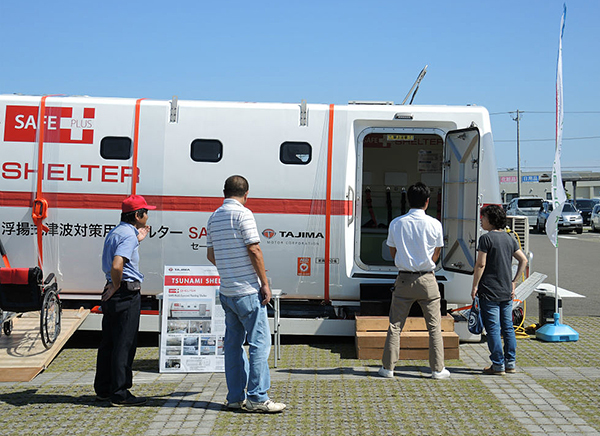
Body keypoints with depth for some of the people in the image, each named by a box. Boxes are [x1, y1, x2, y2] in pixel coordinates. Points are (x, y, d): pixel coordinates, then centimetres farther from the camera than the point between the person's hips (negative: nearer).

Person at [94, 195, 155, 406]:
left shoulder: (115, 232, 16)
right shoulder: (128, 235, -16)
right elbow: (117, 265, -29)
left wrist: (137, 240, 27)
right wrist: (116, 286, -13)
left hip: (112, 294, 10)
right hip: (127, 294, -10)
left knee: (108, 342, 16)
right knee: (124, 344, -4)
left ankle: (103, 389, 25)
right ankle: (120, 393, 2)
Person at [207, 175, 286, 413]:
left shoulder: (214, 217, 12)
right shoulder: (243, 214, -11)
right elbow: (254, 250, -16)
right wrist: (265, 283, -11)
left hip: (226, 291, 8)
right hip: (247, 291, -8)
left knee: (233, 343, 11)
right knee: (259, 342, -2)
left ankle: (236, 397, 16)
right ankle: (257, 398, 0)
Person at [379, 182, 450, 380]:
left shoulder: (396, 224, -2)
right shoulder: (434, 224, -6)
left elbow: (393, 252, 8)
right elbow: (436, 255, 5)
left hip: (404, 279, 1)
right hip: (427, 280, -1)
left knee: (395, 325, 9)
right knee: (434, 326, 9)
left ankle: (388, 367, 13)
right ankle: (438, 369, 14)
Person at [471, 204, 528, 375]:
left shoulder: (486, 238, -10)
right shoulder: (508, 238, 10)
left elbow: (481, 264, -14)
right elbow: (523, 260, 11)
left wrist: (474, 286, -6)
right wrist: (513, 281, 13)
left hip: (489, 291, -7)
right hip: (507, 291, 7)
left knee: (493, 329, -1)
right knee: (508, 327, 12)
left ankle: (498, 365, 3)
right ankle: (510, 363, 17)